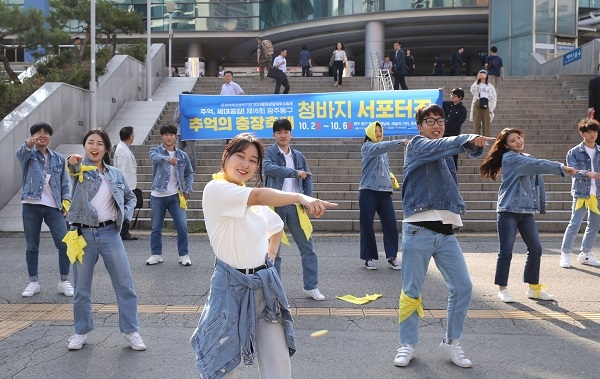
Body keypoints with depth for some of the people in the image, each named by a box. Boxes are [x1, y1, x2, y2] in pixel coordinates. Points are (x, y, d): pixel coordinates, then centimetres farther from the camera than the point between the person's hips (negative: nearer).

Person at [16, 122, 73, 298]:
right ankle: (33, 282, 19)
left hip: (53, 207, 1)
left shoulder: (59, 159, 13)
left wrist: (66, 200, -1)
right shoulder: (29, 155, 5)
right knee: (31, 246, 6)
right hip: (31, 205, -1)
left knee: (65, 244, -6)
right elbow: (20, 153, -21)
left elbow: (64, 183, 15)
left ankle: (64, 281, 6)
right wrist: (29, 144, -44)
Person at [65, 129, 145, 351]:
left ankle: (131, 331, 14)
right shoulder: (81, 168, -1)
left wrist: (125, 214, 0)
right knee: (81, 287, 10)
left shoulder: (115, 174, 7)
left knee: (125, 284, 1)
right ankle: (81, 331, 27)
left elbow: (131, 196, 18)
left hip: (110, 233, 2)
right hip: (83, 234, -1)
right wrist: (72, 162, -49)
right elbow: (73, 169, -26)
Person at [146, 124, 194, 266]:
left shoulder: (183, 155, 5)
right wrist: (168, 158, -49)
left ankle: (184, 255, 10)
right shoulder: (155, 151, -2)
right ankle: (156, 254, 22)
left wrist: (188, 189, 1)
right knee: (156, 228, 8)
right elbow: (156, 157, -26)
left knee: (182, 226, -3)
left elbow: (189, 173, 16)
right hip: (158, 196, -1)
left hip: (176, 196, 1)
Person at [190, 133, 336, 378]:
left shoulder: (256, 200, 10)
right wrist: (300, 197, -43)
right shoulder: (215, 190, -13)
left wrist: (270, 255, 10)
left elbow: (276, 226, 27)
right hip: (232, 287, -6)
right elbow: (258, 196, -31)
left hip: (265, 284, 6)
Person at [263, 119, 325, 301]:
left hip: (295, 205, 3)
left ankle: (311, 286, 14)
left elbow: (308, 179, 13)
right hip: (275, 205, -3)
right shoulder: (269, 152, -1)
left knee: (307, 246, 4)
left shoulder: (298, 156, 11)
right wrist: (295, 173, -19)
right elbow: (268, 168, -23)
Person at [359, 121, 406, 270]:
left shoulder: (383, 150, 20)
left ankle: (392, 256, 5)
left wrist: (391, 178, 6)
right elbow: (380, 147, -23)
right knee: (367, 225, -1)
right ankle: (369, 257, 10)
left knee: (391, 224, -3)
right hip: (368, 191, -5)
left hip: (385, 192, 6)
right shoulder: (367, 147, -1)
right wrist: (401, 142, -33)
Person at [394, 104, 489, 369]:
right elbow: (439, 146, -20)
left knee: (463, 287, 3)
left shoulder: (446, 155, 20)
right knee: (411, 290, 2)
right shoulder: (416, 145, 1)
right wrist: (467, 138, -38)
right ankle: (408, 344, 17)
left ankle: (452, 342, 20)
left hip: (446, 232, 6)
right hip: (418, 230, -6)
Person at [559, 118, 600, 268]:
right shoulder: (574, 152, -4)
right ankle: (565, 254, 3)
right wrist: (588, 173, -31)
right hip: (581, 193, -5)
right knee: (575, 224, -7)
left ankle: (585, 254, 25)